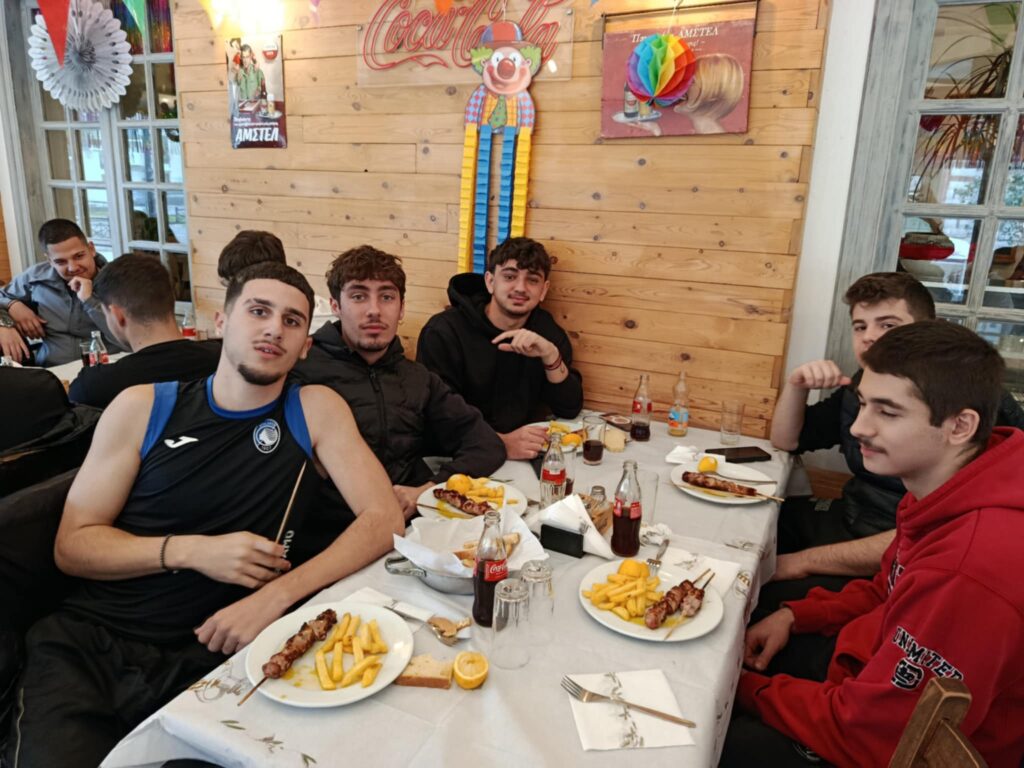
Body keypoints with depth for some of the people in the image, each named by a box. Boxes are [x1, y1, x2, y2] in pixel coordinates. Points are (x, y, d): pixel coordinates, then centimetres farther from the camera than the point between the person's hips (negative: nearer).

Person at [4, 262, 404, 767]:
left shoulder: (316, 410, -1)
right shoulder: (143, 407, 1)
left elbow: (384, 519, -9)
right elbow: (72, 545, 2)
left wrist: (279, 593, -21)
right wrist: (192, 550, -15)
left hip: (207, 656, 0)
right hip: (88, 644, 1)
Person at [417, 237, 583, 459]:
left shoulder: (546, 329, 4)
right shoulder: (444, 332, -10)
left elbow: (570, 409, 0)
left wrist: (551, 356, -16)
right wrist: (500, 443, -29)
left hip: (524, 458, 4)